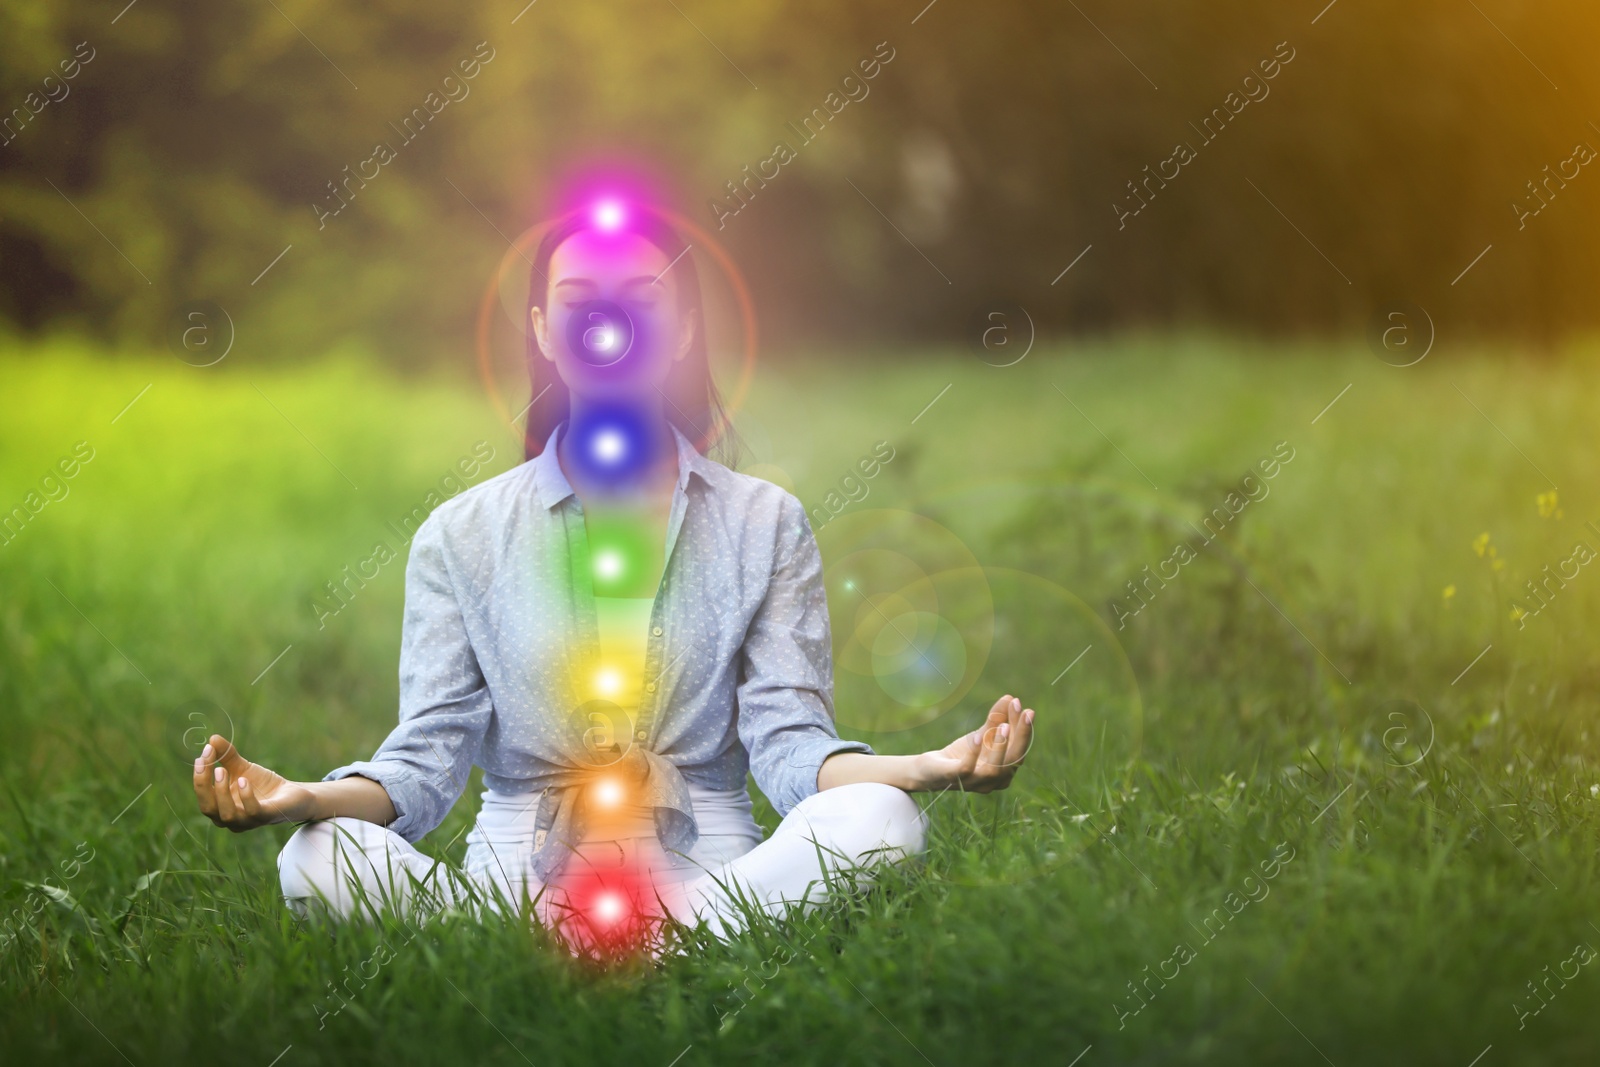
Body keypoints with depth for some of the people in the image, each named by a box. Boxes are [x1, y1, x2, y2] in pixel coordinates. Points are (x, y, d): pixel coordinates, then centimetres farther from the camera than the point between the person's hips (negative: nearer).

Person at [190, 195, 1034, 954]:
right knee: (323, 858, -31)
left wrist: (922, 768, -21)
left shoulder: (762, 524, 12)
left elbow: (789, 740, 2)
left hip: (706, 878, 0)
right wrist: (307, 798, -20)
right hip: (515, 883, 0)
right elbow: (428, 757, 3)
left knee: (877, 820, -31)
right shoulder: (460, 537, 12)